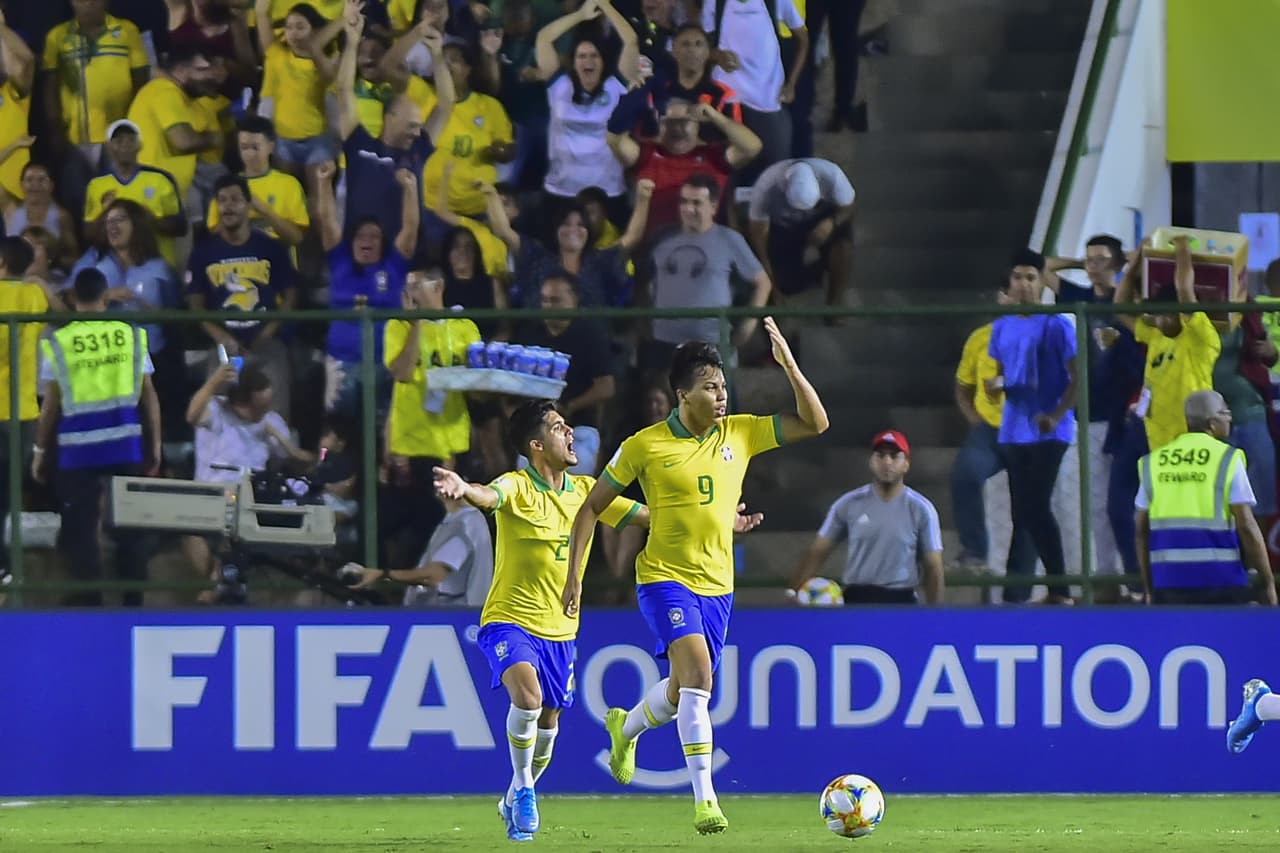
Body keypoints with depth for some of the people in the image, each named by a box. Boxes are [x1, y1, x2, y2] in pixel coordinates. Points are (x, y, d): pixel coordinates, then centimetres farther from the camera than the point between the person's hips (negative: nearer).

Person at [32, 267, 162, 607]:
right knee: (129, 527, 13)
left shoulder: (57, 342, -5)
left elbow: (51, 405, -4)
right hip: (126, 445, 2)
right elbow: (149, 397, 3)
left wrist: (40, 451, 7)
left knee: (80, 529, 5)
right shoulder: (132, 335, 0)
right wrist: (155, 445, 12)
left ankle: (88, 601, 4)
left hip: (79, 447, -2)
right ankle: (133, 600, 17)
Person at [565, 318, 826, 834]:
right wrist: (574, 575, -4)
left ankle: (625, 728, 49)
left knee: (685, 692, 14)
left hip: (717, 587, 5)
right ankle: (704, 801, -25)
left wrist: (788, 364, -10)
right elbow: (592, 507, 1)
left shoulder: (739, 434, 2)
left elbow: (815, 423, 0)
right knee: (697, 675, -24)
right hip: (665, 579, -5)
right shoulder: (645, 446, -8)